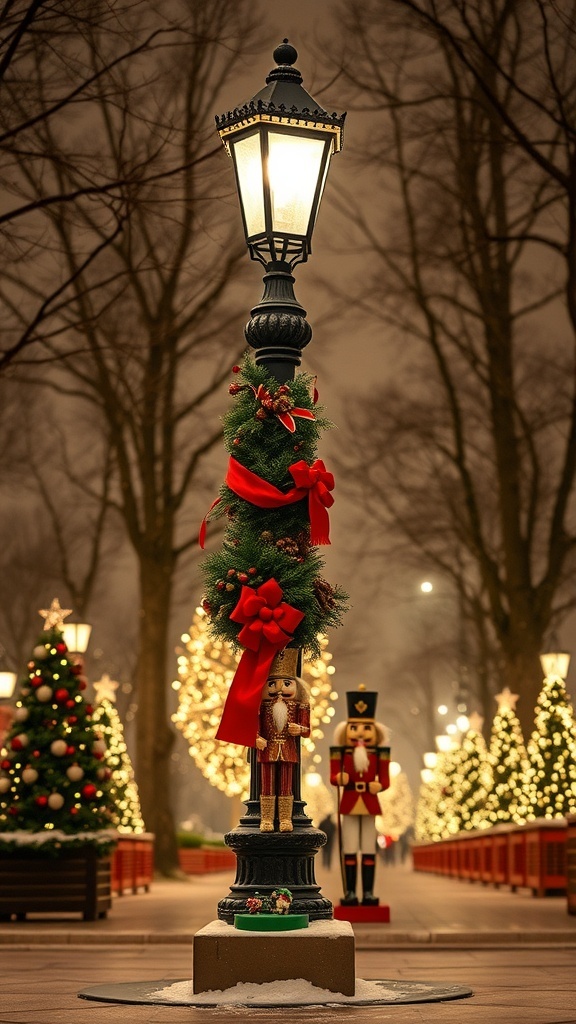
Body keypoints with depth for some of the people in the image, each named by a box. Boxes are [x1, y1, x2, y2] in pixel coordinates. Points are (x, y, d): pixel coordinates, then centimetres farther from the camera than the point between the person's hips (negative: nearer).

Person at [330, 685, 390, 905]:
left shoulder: (379, 756, 1)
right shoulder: (342, 755, -1)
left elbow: (385, 780, 2)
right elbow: (333, 777, -2)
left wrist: (379, 786, -19)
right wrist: (339, 779, -24)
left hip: (369, 805, 1)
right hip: (349, 804, -1)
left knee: (369, 851, 3)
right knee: (350, 851, 1)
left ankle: (368, 893, 6)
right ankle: (350, 893, 5)